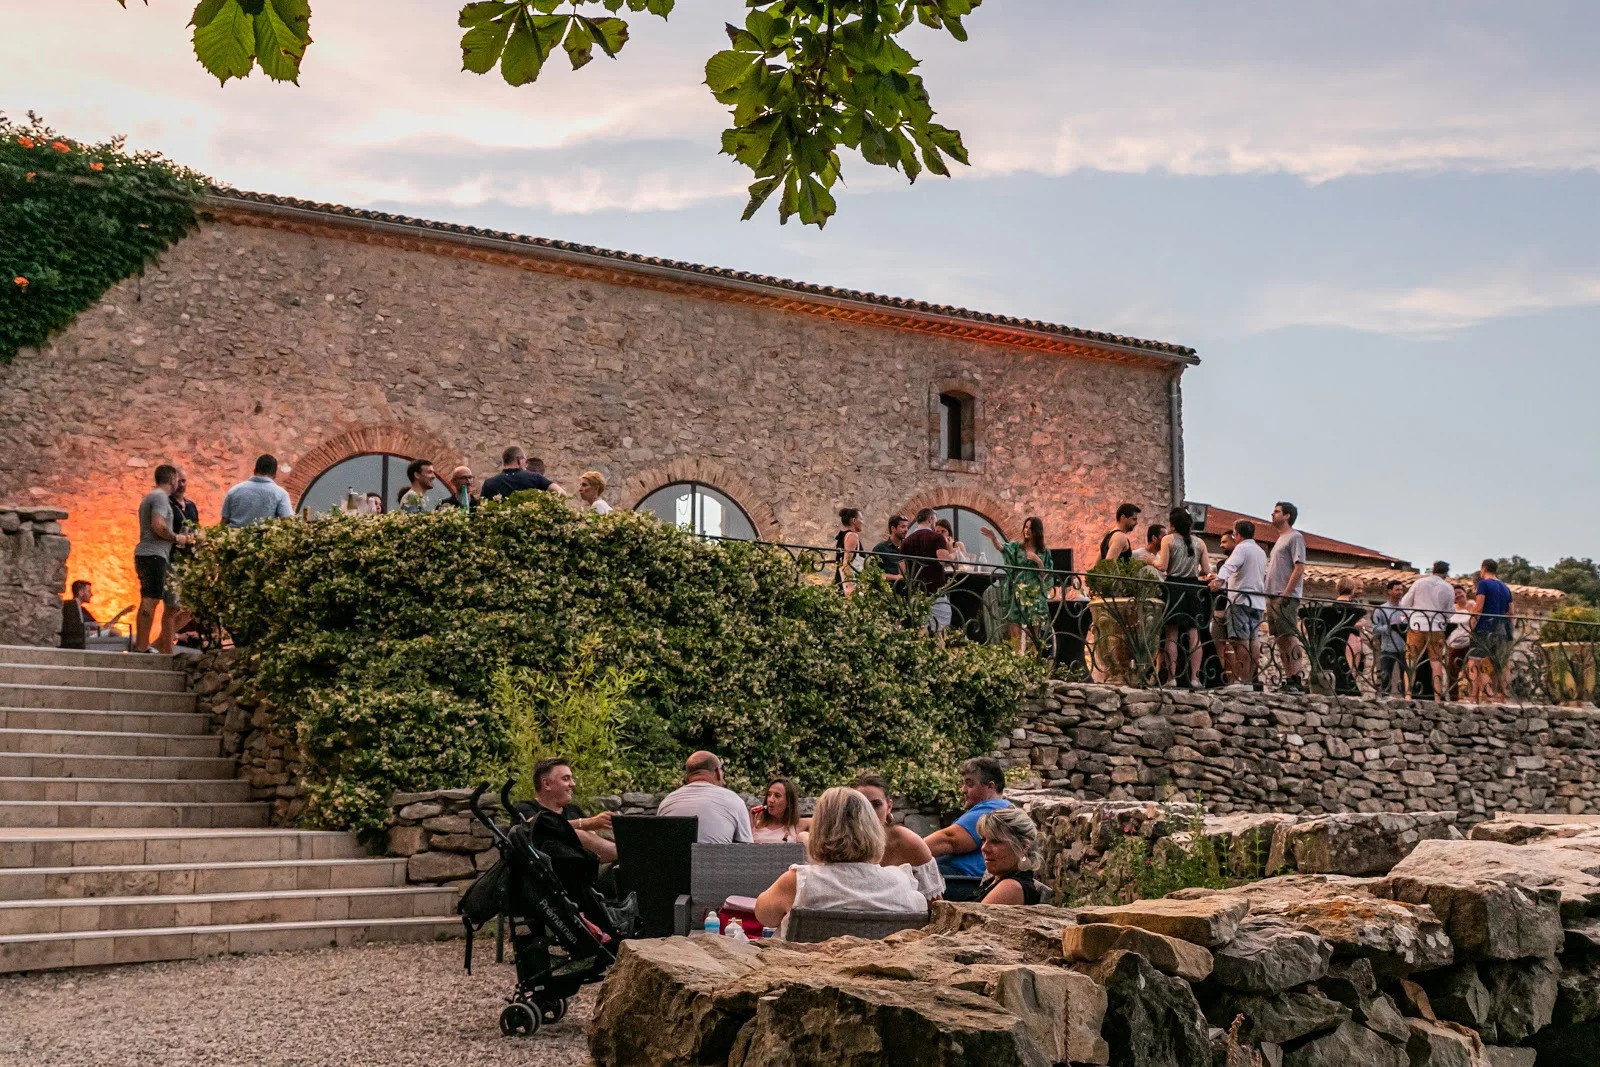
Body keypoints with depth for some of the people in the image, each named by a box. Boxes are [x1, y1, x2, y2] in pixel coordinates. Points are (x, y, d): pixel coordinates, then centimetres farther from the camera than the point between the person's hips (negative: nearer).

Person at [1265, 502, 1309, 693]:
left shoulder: (1295, 537, -5)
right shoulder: (1280, 539, 23)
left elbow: (1299, 568, -13)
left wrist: (1286, 593, -19)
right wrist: (1271, 596, 15)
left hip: (1286, 597, -9)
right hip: (1273, 596, 9)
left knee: (1290, 637, -14)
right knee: (1281, 640, 7)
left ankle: (1297, 679, -17)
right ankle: (1289, 678, 7)